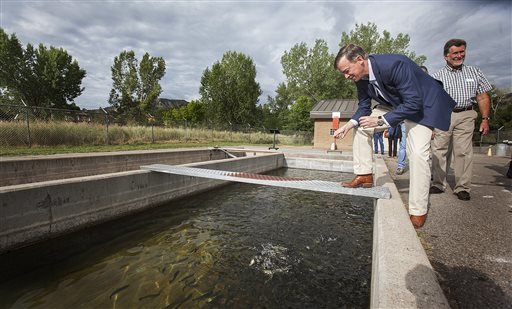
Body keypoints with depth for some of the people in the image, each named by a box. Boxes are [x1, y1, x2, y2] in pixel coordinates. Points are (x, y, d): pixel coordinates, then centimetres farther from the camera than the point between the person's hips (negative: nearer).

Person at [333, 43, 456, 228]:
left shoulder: (394, 64, -34)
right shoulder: (361, 77, -11)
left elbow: (413, 103, -32)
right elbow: (364, 107, -2)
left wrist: (381, 120, -31)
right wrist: (348, 125, -18)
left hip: (420, 104, -7)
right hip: (395, 104, 8)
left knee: (418, 153, -20)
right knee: (361, 127, -2)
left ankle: (418, 213, -9)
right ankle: (364, 176, 5)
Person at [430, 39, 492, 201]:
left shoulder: (475, 72, 13)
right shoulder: (436, 76, 8)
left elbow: (483, 98, 12)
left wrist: (485, 119, 3)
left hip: (465, 116, 1)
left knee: (463, 152, -2)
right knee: (439, 151, 0)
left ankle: (462, 188, 7)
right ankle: (438, 184, 11)